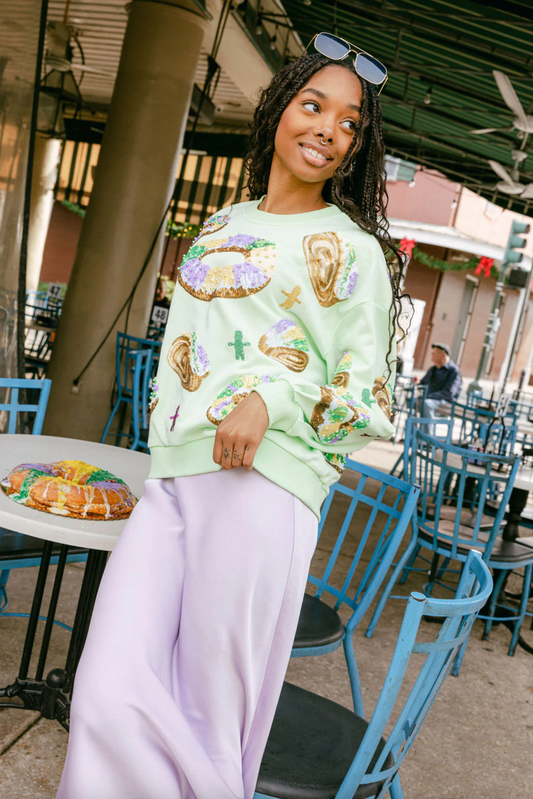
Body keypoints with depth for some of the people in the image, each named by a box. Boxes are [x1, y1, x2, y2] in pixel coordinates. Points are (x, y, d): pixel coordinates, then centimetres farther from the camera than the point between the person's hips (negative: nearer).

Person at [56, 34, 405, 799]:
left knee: (212, 715, -1)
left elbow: (370, 396, 3)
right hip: (172, 481, 5)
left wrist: (273, 400, -14)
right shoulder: (222, 225, 21)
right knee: (111, 698, -5)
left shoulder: (355, 250, 6)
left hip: (261, 484, -4)